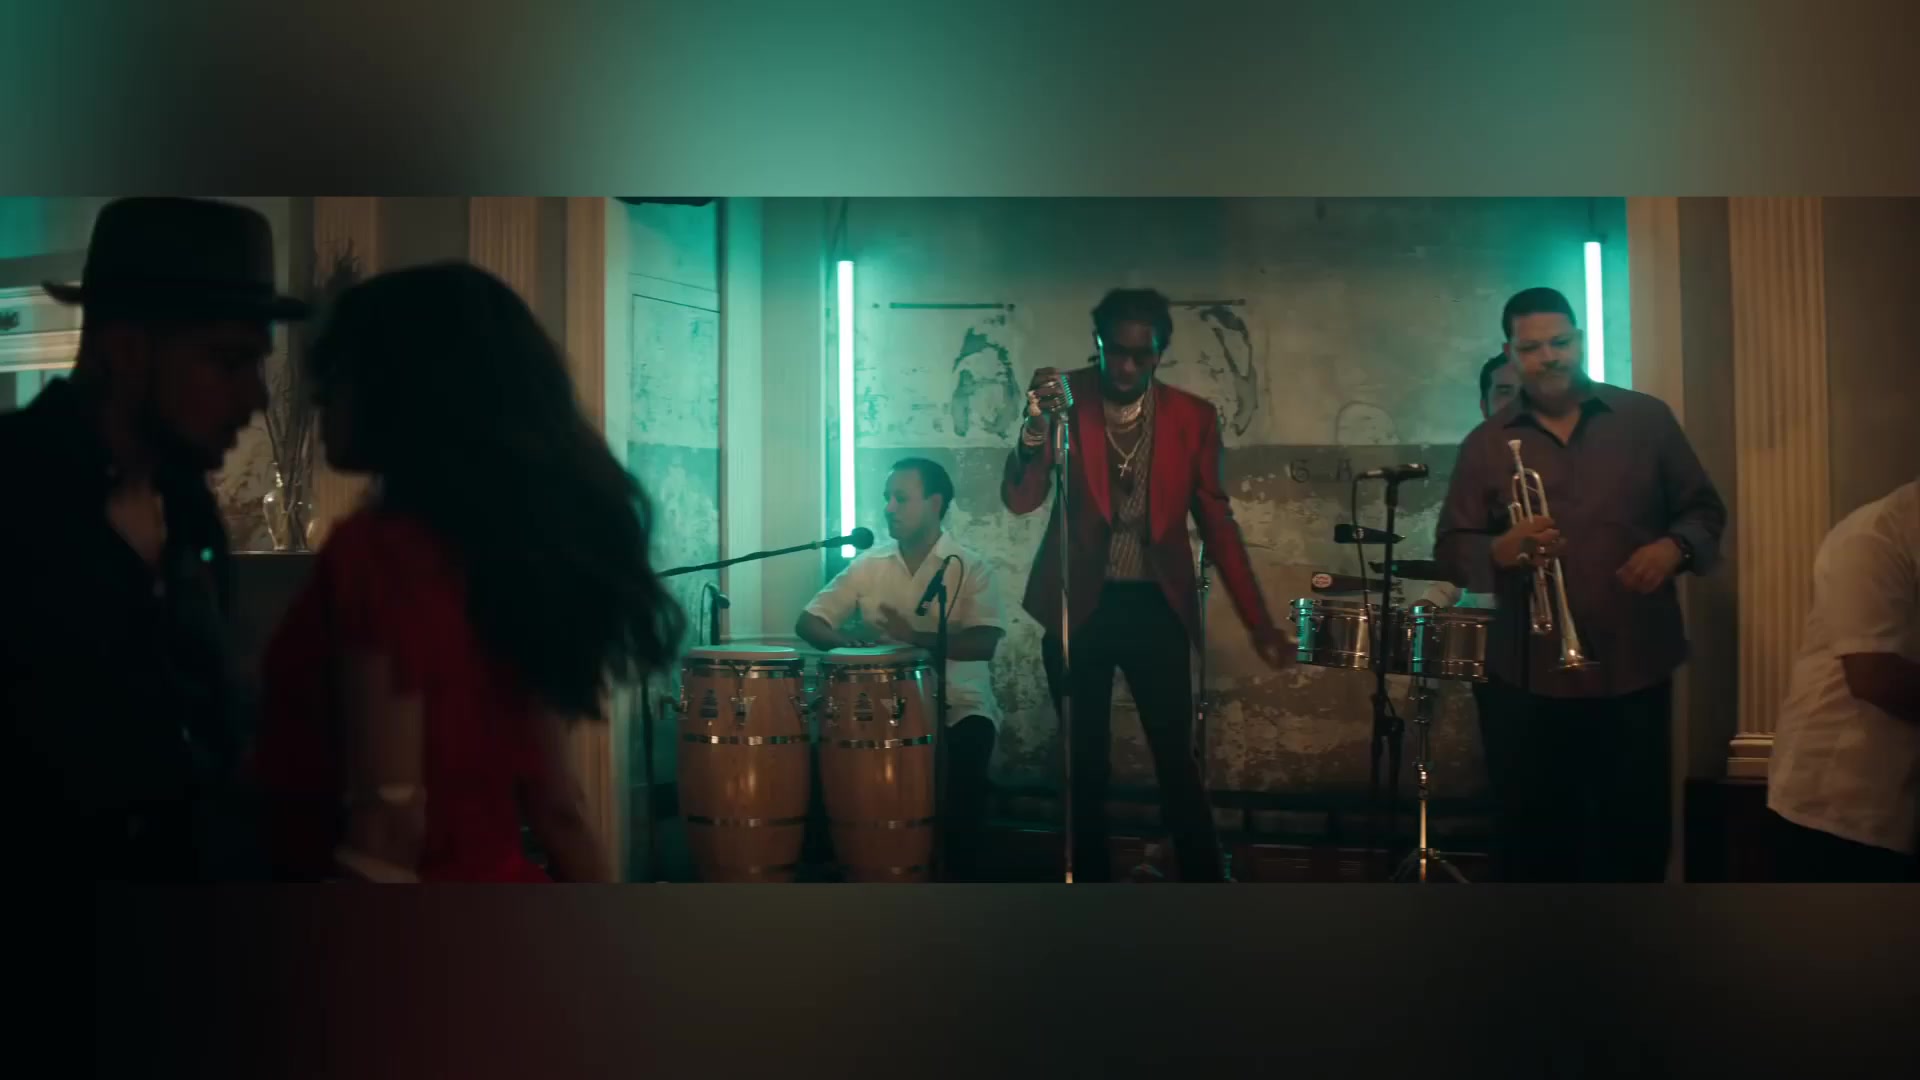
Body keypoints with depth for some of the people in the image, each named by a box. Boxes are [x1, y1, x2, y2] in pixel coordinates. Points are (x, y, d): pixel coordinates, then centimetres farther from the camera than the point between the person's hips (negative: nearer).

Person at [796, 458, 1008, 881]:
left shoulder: (971, 568, -5)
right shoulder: (868, 564, 7)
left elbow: (983, 644, -18)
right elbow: (808, 621, 7)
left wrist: (915, 636, -32)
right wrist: (840, 638, -16)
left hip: (958, 703, -3)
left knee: (961, 775, -31)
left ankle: (960, 875, -9)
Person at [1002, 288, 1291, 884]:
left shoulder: (1193, 416, -3)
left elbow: (1217, 523, 2)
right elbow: (1021, 499, -14)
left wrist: (1259, 622, -1)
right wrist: (1036, 426, -33)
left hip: (1156, 606, 0)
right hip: (1077, 604, 0)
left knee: (1177, 759, -1)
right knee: (1085, 761, 8)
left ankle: (1205, 879, 11)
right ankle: (1091, 877, 21)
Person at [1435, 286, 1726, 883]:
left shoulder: (1647, 419, 5)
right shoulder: (1485, 445, 4)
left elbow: (1703, 509, 10)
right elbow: (1451, 548, 1)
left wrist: (1673, 548, -12)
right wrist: (1502, 549, -20)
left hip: (1635, 668, 0)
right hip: (1525, 676, 0)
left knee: (1637, 832, 10)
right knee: (1532, 837, 8)